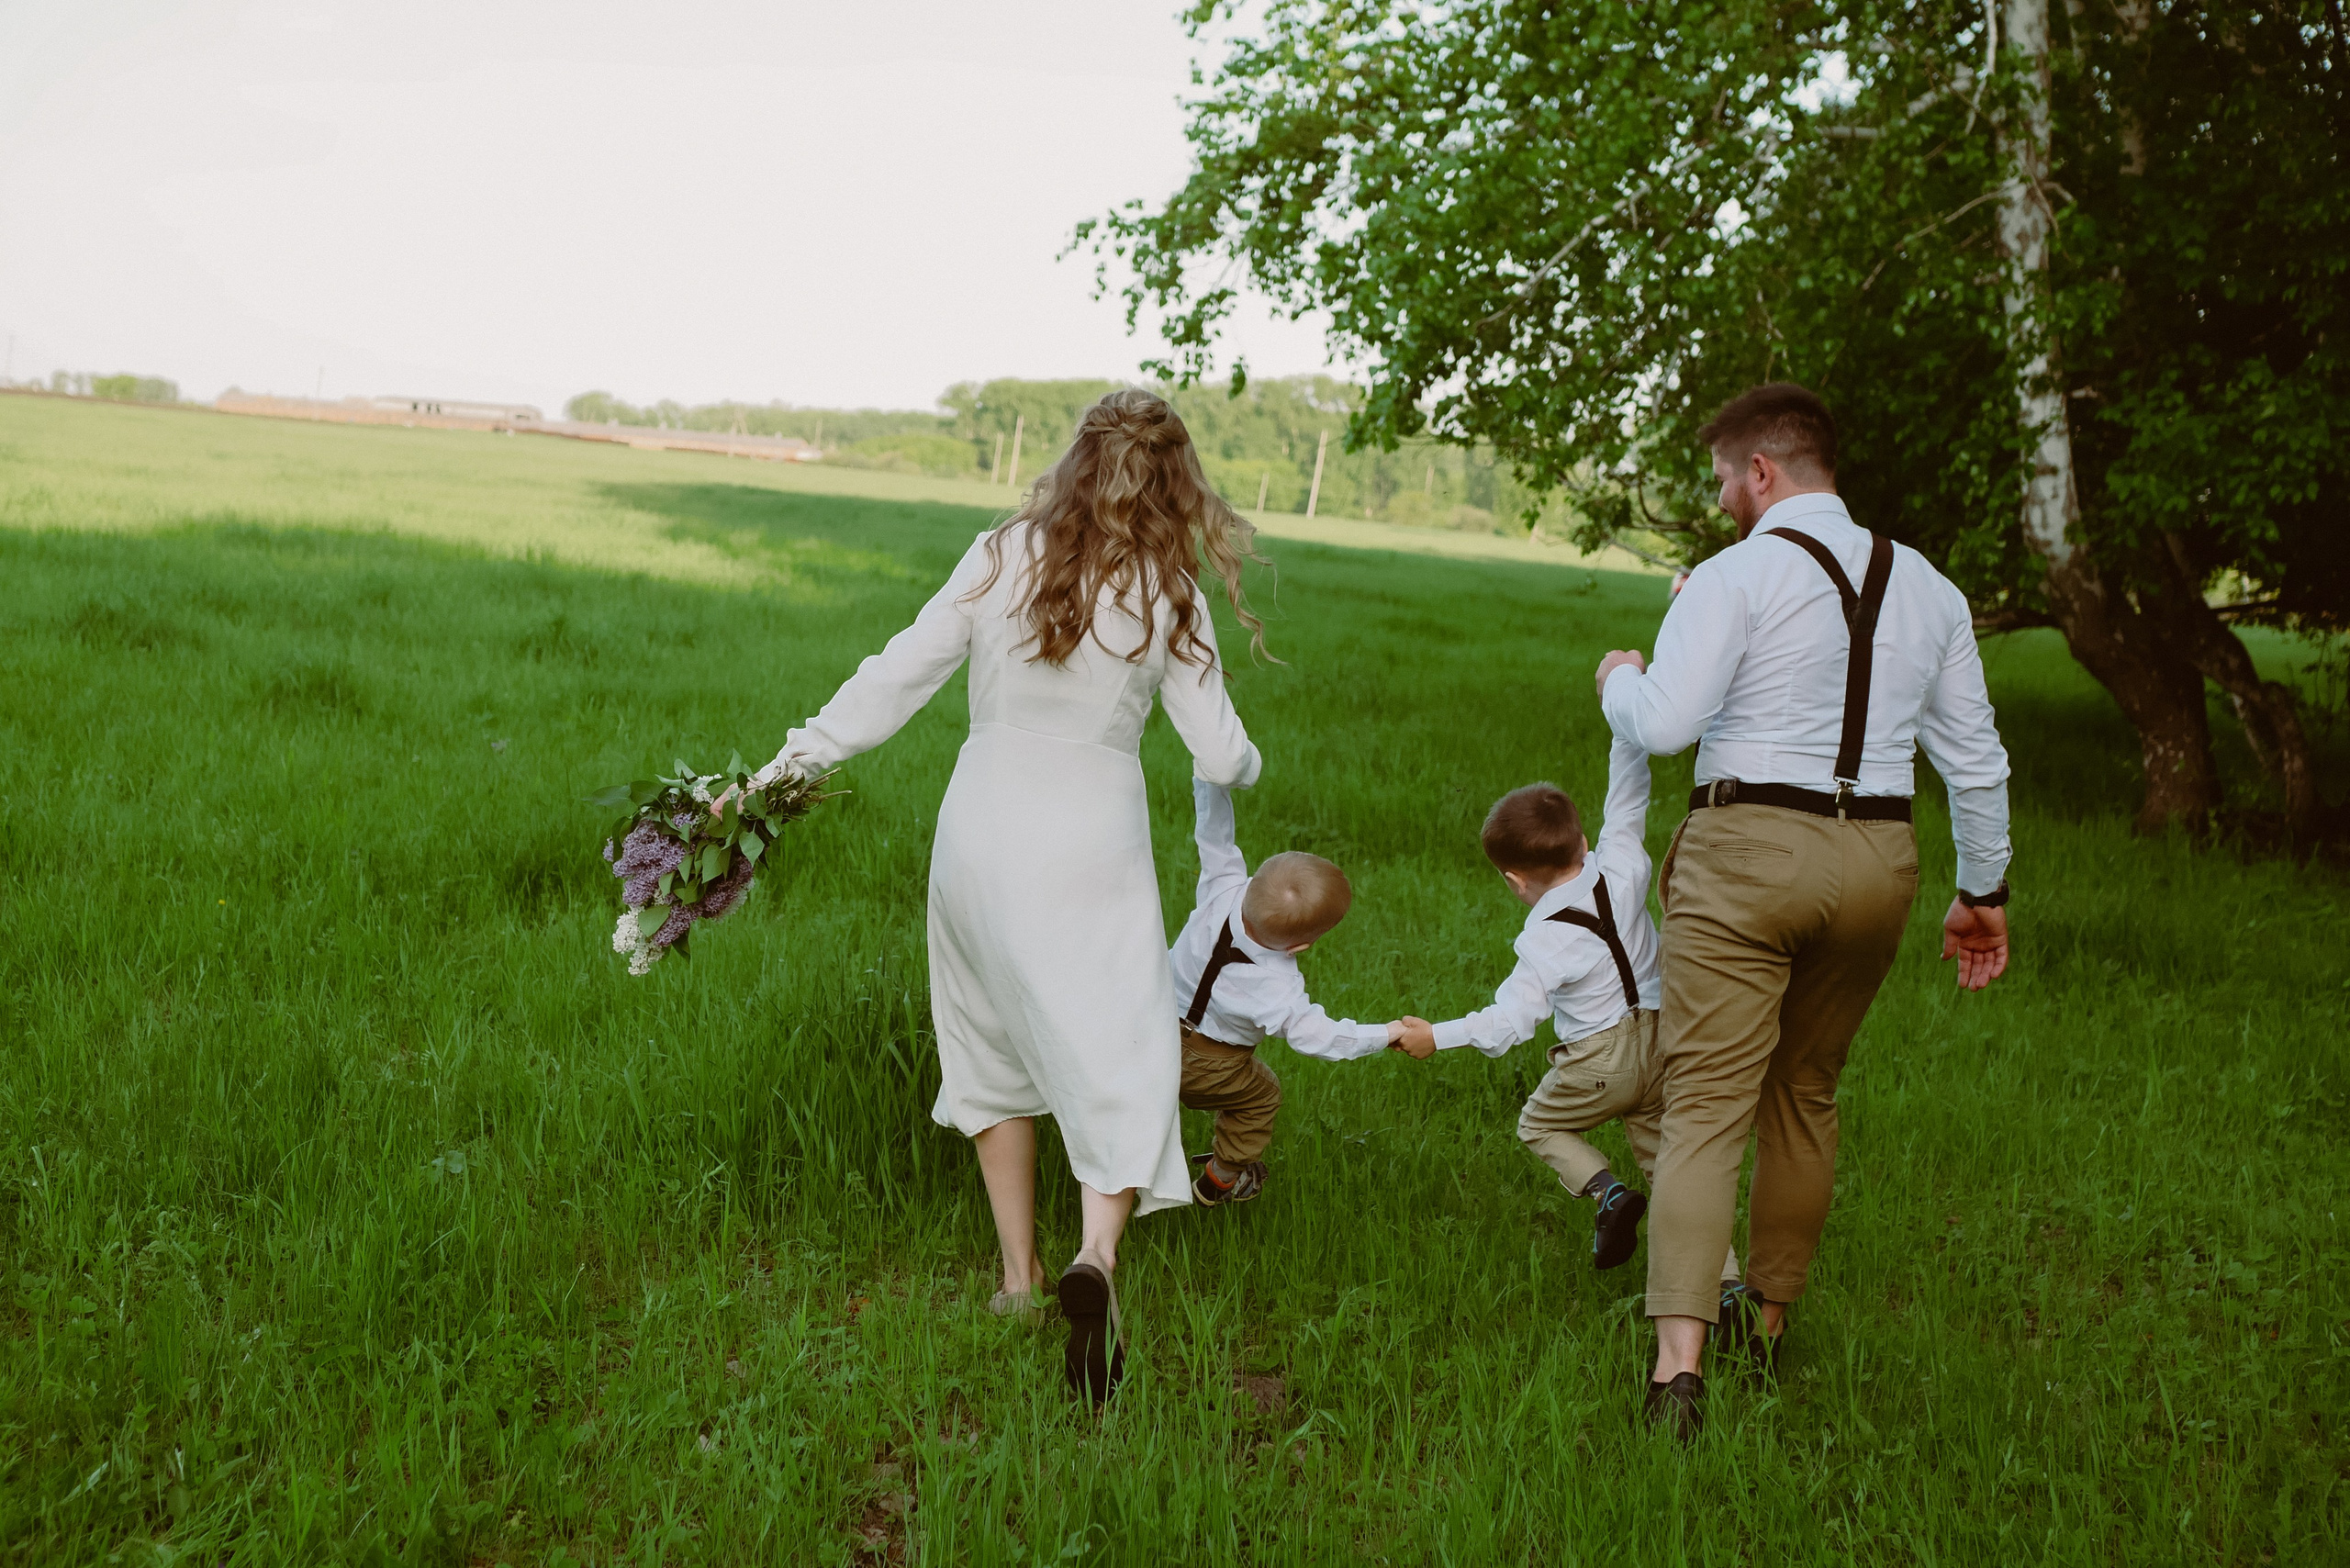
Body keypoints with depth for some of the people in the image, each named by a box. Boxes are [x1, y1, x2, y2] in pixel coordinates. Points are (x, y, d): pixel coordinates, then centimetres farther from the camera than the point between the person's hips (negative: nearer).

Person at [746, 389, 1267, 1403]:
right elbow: (1222, 758, -3)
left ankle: (1019, 1276, 25)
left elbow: (895, 680, -3)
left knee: (994, 1047, 18)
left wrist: (788, 766, 5)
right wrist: (1245, 763, 21)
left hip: (982, 827, 3)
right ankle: (1097, 1255, -23)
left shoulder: (999, 559, -3)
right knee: (1118, 1056, 2)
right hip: (1093, 844, -2)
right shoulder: (1167, 594, -5)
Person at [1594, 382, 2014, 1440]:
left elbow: (1663, 724, -16)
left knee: (1707, 1103, -6)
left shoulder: (1735, 576, -7)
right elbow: (1975, 757, 14)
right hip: (1880, 858, 6)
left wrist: (1618, 679, 6)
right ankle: (1767, 1321, 32)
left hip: (1749, 847, -6)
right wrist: (1984, 890, 23)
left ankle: (1679, 1363, -14)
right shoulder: (1927, 587, 12)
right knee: (1806, 1096, 19)